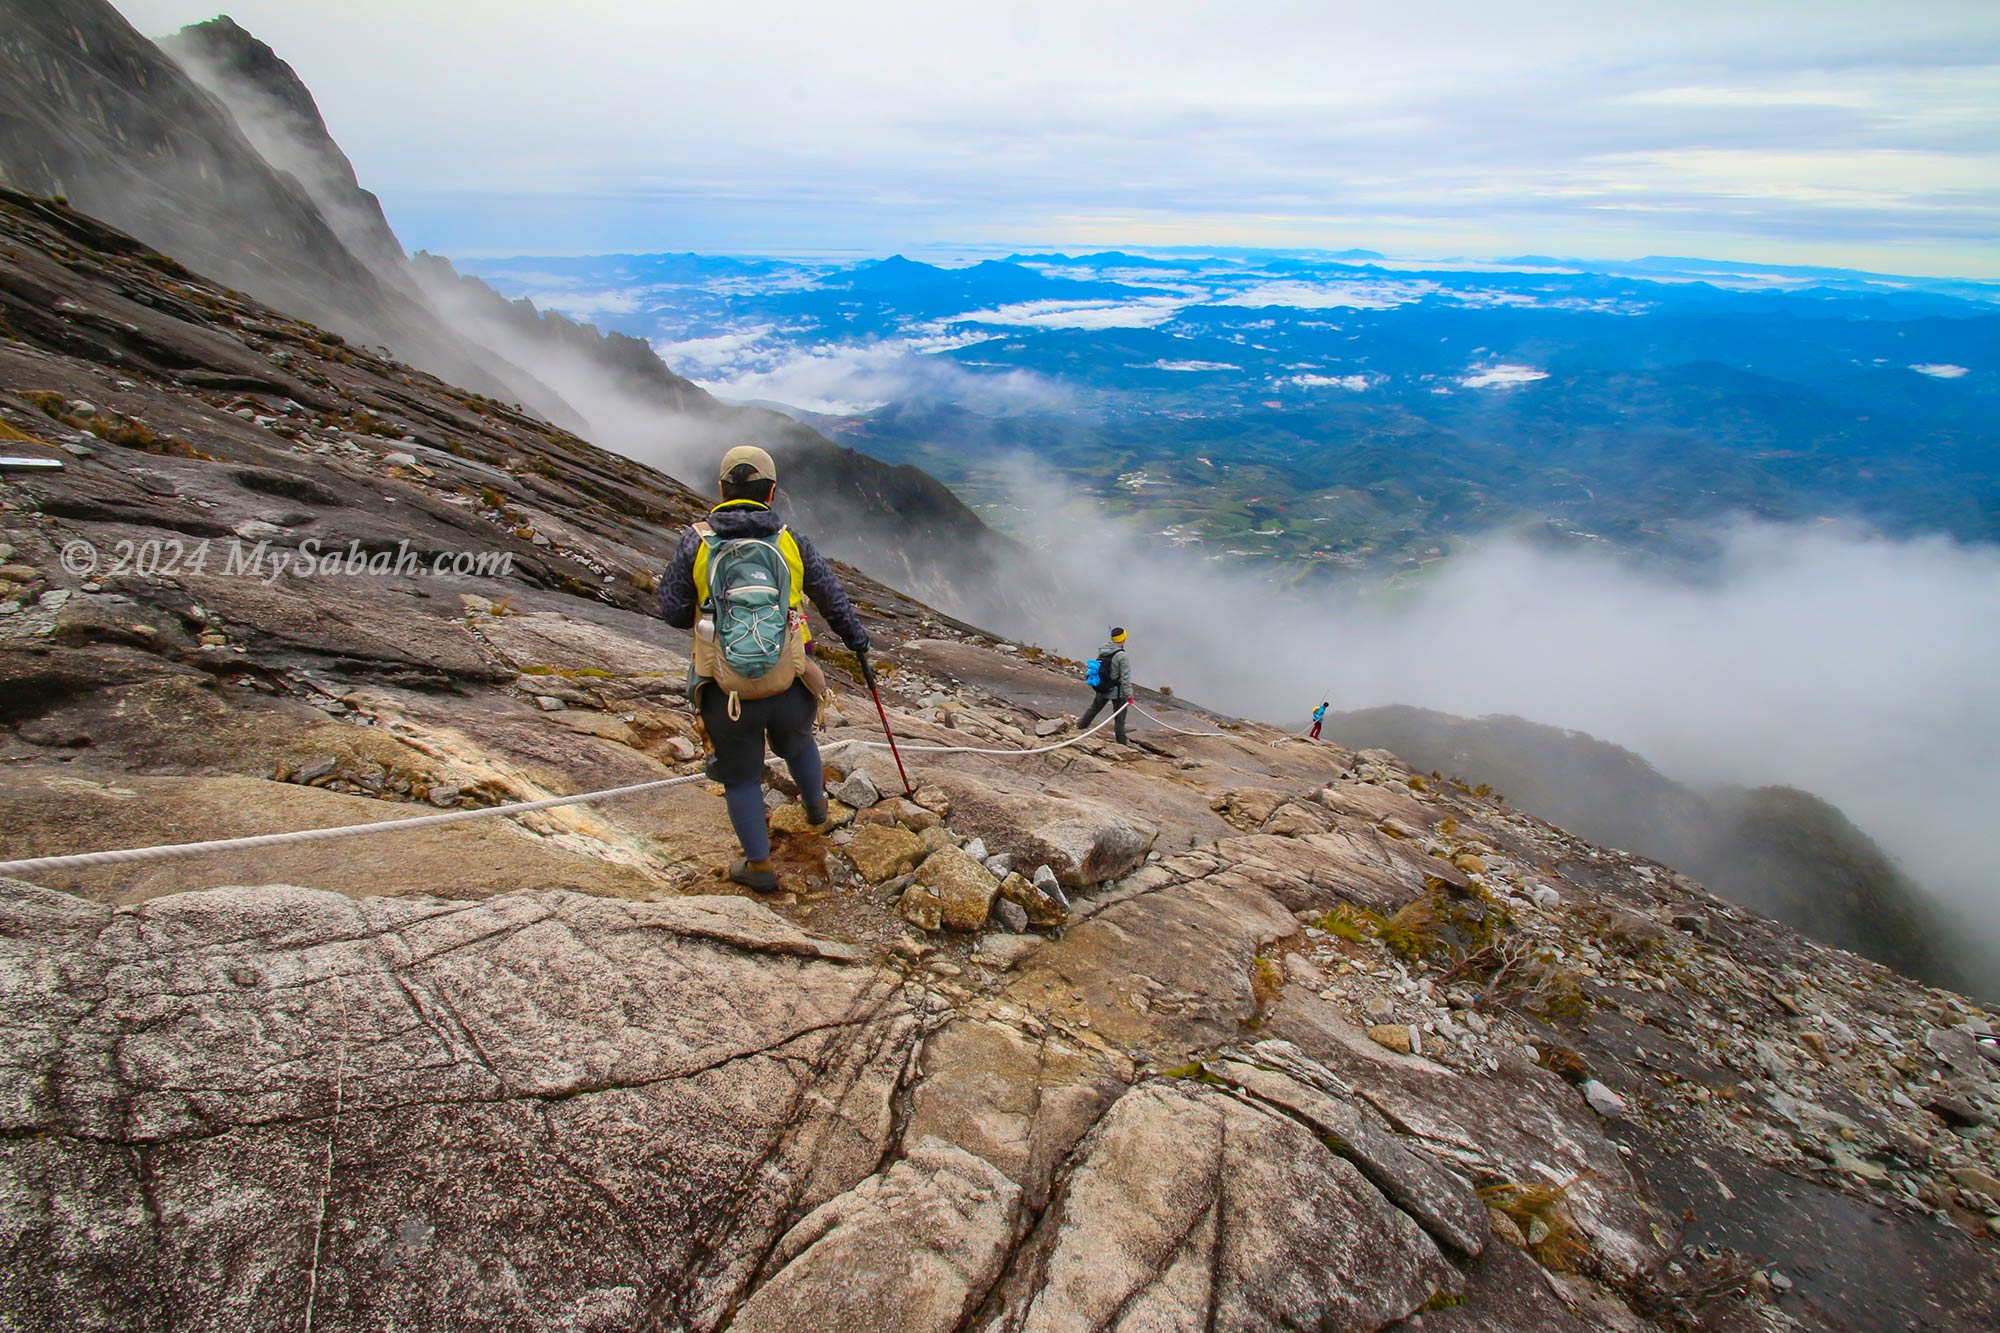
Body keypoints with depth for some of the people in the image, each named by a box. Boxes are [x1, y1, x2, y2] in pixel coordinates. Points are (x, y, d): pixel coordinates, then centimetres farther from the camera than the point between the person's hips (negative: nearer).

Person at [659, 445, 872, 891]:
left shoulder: (696, 541, -4)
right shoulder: (791, 541, 0)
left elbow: (671, 611, 1)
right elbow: (835, 601, 7)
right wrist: (861, 646, 22)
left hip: (725, 691, -1)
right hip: (789, 687, 2)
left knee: (741, 777, 19)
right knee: (797, 743, 33)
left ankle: (759, 867, 32)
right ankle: (816, 805, 58)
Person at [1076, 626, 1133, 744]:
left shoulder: (1102, 650, -6)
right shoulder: (1122, 656, -25)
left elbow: (1097, 667, 9)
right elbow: (1125, 677, -22)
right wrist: (1129, 694, -16)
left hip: (1101, 688, 6)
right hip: (1117, 691, -6)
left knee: (1095, 707, 27)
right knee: (1120, 716, 11)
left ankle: (1081, 724, 41)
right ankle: (1121, 740, 20)